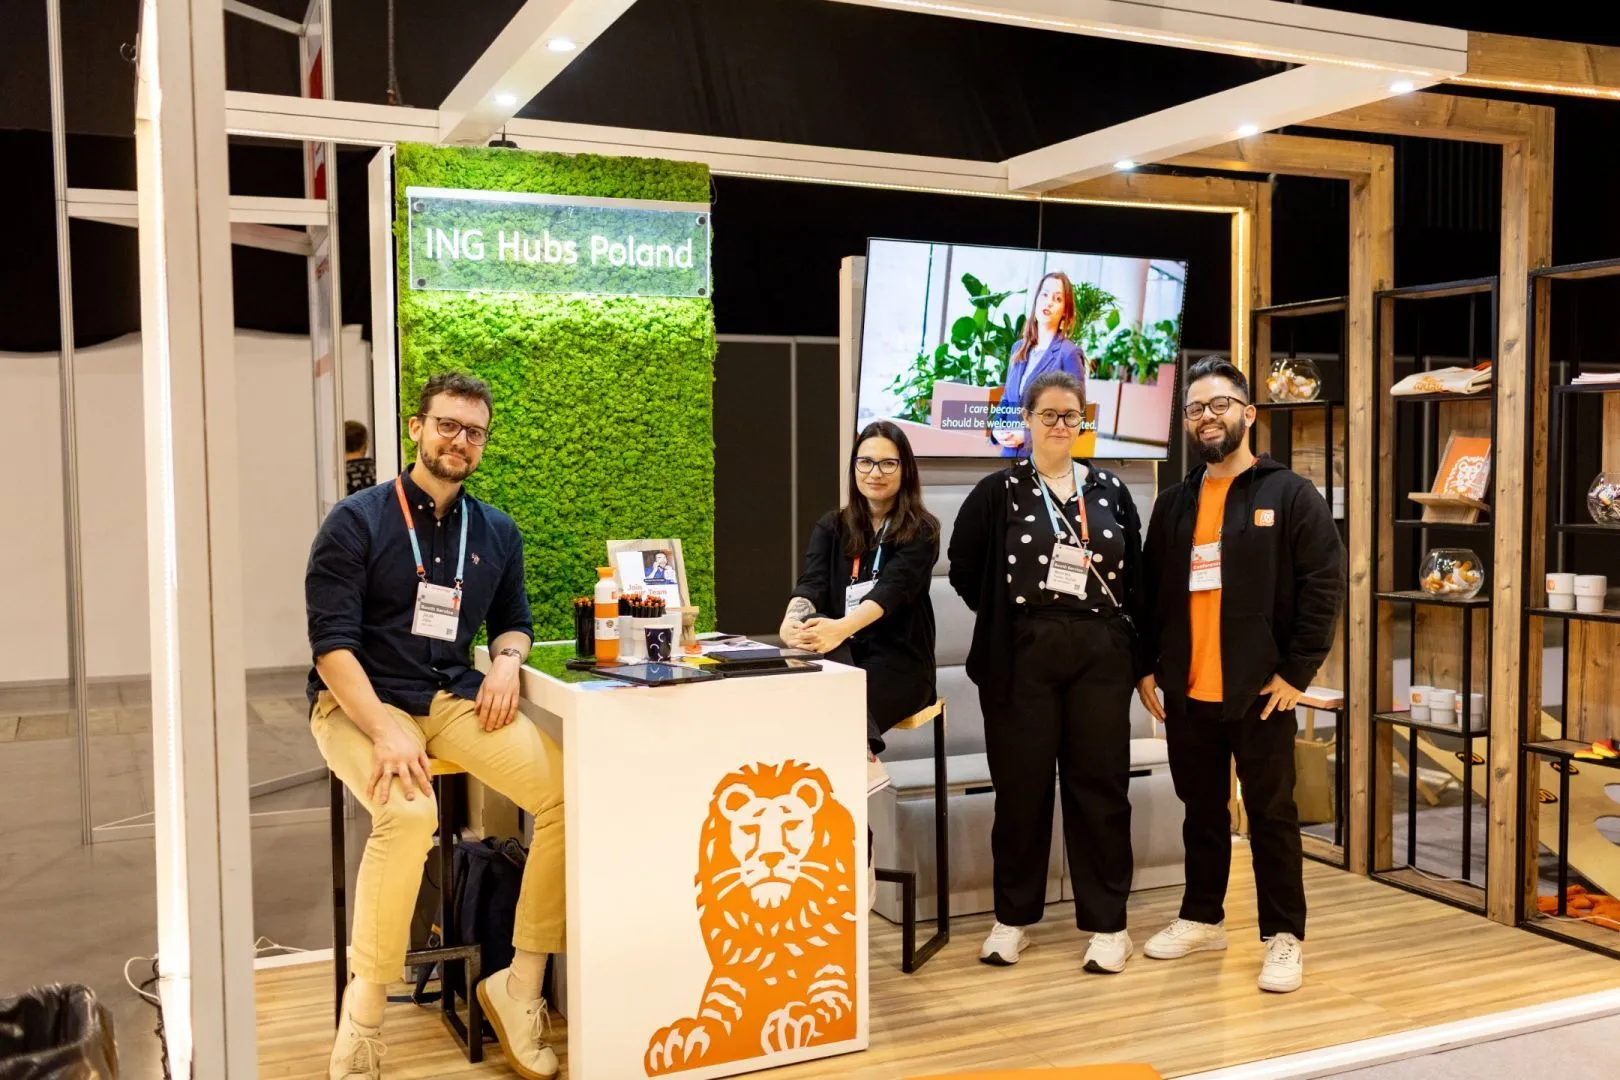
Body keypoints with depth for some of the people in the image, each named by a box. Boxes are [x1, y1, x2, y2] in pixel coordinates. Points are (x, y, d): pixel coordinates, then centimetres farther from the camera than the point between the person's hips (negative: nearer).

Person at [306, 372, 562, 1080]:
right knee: (409, 814, -35)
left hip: (453, 700, 5)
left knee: (568, 793, -19)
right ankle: (362, 1021, -19)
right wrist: (385, 732, -25)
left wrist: (506, 659, -2)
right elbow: (331, 645, -11)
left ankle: (521, 984, -7)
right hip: (359, 702, -4)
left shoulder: (496, 532, 11)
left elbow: (513, 619, 24)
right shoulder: (357, 521, -5)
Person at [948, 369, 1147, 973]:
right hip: (1022, 656, -1)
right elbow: (965, 569, 8)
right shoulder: (999, 493, 3)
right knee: (1021, 787, 4)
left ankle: (1106, 923, 14)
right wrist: (1005, 617, 3)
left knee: (1099, 786, 3)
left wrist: (1138, 655, 5)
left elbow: (1135, 578, 11)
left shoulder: (1110, 493, 9)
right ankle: (1013, 918, 18)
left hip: (1099, 656, 2)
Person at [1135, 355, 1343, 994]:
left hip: (1260, 693, -5)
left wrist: (1296, 672, -12)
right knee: (1201, 811, 16)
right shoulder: (1173, 504, 11)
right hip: (1186, 693, 5)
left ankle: (1284, 937, 15)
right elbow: (1150, 591, 14)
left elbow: (1323, 586, -9)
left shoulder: (1290, 495, -5)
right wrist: (1147, 667, 7)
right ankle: (1201, 918, 30)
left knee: (1271, 815, 4)